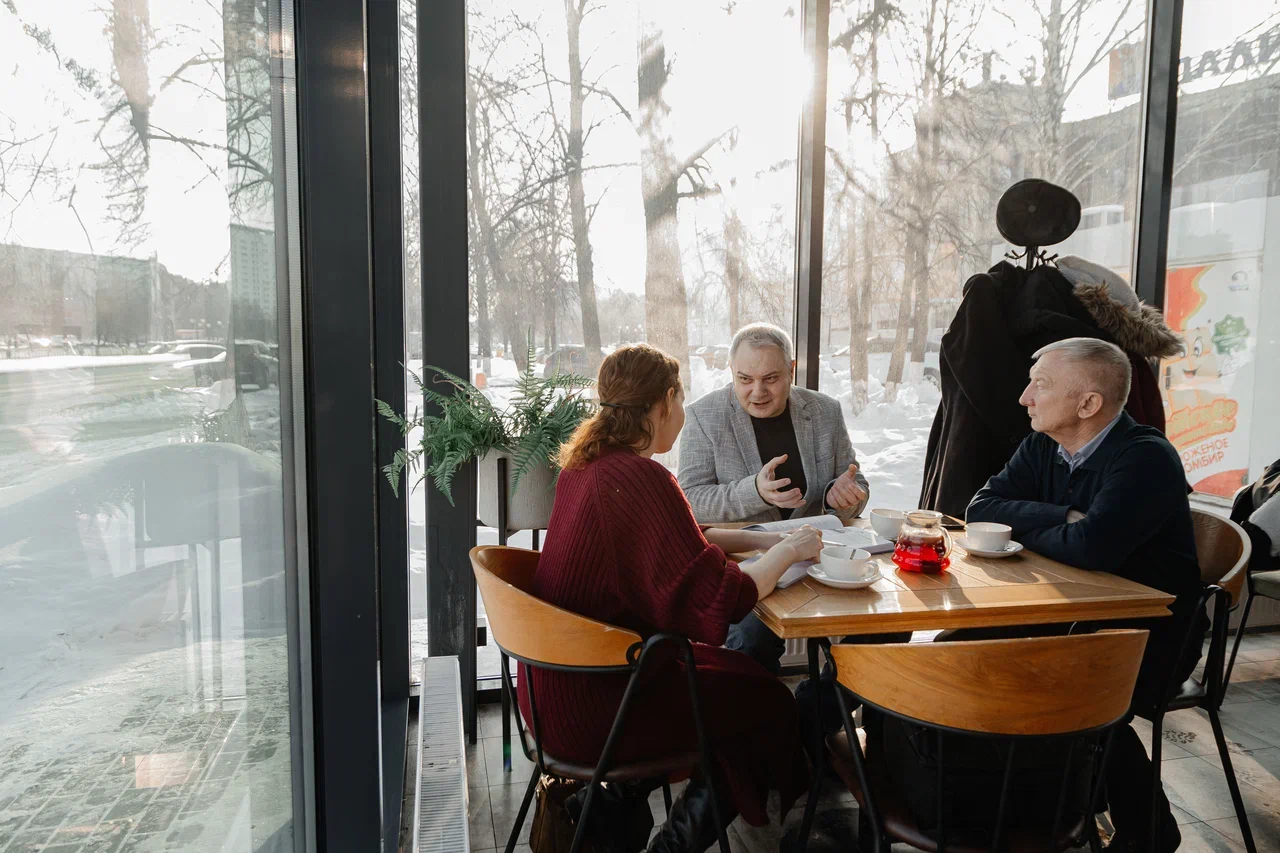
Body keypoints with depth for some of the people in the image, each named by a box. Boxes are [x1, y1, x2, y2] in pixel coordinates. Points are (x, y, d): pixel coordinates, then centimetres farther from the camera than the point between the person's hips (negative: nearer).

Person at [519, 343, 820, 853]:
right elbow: (721, 599, -25)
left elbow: (668, 542, 15)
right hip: (594, 708, -9)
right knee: (765, 702, 9)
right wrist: (787, 552, -8)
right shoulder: (640, 479, -25)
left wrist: (757, 539, 8)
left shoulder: (588, 462, 3)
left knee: (735, 669, 22)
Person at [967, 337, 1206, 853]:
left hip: (1152, 636, -7)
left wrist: (1023, 530, -14)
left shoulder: (1146, 458, -21)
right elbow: (982, 508, -4)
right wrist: (1063, 519, -18)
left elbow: (1090, 547, -35)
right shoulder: (1043, 447, 4)